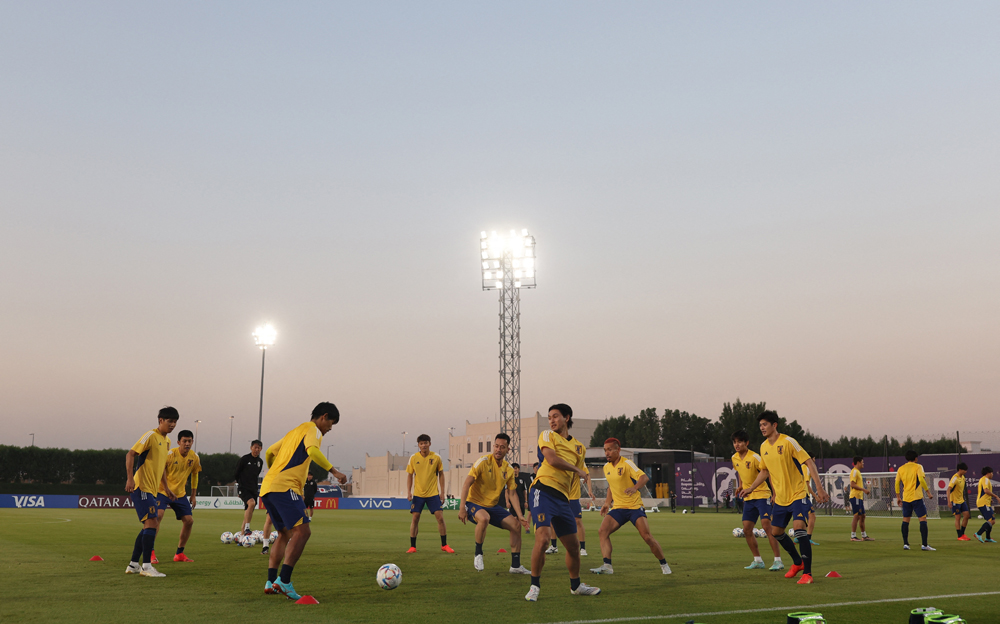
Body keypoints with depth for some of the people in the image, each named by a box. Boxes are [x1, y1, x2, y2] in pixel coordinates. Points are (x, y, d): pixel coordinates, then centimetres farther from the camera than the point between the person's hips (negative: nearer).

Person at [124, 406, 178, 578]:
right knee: (151, 523, -14)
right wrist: (130, 478, -26)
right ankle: (146, 566, -12)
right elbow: (131, 454, -17)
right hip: (141, 486, -10)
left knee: (148, 527, 11)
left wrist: (166, 488, 26)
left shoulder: (167, 441, 17)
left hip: (151, 489, 10)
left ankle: (133, 565, 18)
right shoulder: (151, 435, -11)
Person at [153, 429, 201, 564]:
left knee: (189, 521, -1)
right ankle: (151, 552, -17)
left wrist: (194, 495, 12)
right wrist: (166, 489, -20)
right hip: (163, 491, -5)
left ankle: (179, 554, 13)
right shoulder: (170, 454, -18)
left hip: (180, 494, 5)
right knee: (158, 516, -25)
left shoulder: (194, 457, -2)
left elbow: (194, 475, 13)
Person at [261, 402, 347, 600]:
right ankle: (283, 580, -24)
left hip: (267, 488, 10)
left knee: (285, 534, 17)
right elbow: (312, 450, -18)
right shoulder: (312, 429, 3)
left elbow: (269, 452, 33)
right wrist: (334, 472, -17)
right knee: (302, 531, -15)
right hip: (285, 487, -10)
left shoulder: (295, 431, 29)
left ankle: (271, 581, 11)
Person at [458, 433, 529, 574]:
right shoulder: (483, 461, -16)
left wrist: (520, 515, -2)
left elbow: (512, 493, 8)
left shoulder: (509, 469, 2)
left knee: (516, 525, -4)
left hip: (493, 506, 6)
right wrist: (461, 508, -27)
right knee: (484, 518, -38)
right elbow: (466, 483, -20)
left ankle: (515, 566, 8)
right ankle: (478, 555, -16)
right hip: (474, 503, -6)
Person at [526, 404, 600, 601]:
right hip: (543, 490, -6)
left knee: (573, 546, 11)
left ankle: (576, 586, 31)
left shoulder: (578, 447, 22)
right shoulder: (547, 435, 6)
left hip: (562, 498, 6)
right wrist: (577, 470, -2)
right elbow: (552, 459, -11)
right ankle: (534, 586, -6)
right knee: (543, 538, -20)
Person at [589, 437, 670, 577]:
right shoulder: (606, 467, 10)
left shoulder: (626, 463, -11)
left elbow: (644, 477, -24)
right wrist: (608, 502, 19)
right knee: (602, 531, -17)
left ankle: (663, 564, 10)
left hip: (635, 507, -5)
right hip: (617, 508, 6)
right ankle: (607, 566, -19)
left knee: (647, 537, -12)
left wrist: (635, 487, -43)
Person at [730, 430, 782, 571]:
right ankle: (758, 561, 16)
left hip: (762, 495, -7)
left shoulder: (754, 457, -16)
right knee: (746, 530, 3)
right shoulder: (734, 458, 4)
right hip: (748, 498, 7)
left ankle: (778, 561, -12)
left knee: (766, 526, -17)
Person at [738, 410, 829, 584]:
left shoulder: (788, 442, -15)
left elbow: (809, 462, -16)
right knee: (776, 532, 12)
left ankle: (807, 573, -13)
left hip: (797, 495, -7)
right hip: (780, 498, 7)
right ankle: (797, 562, 34)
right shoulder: (763, 447, 5)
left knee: (799, 528, -22)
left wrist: (819, 487, -22)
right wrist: (750, 488, 17)